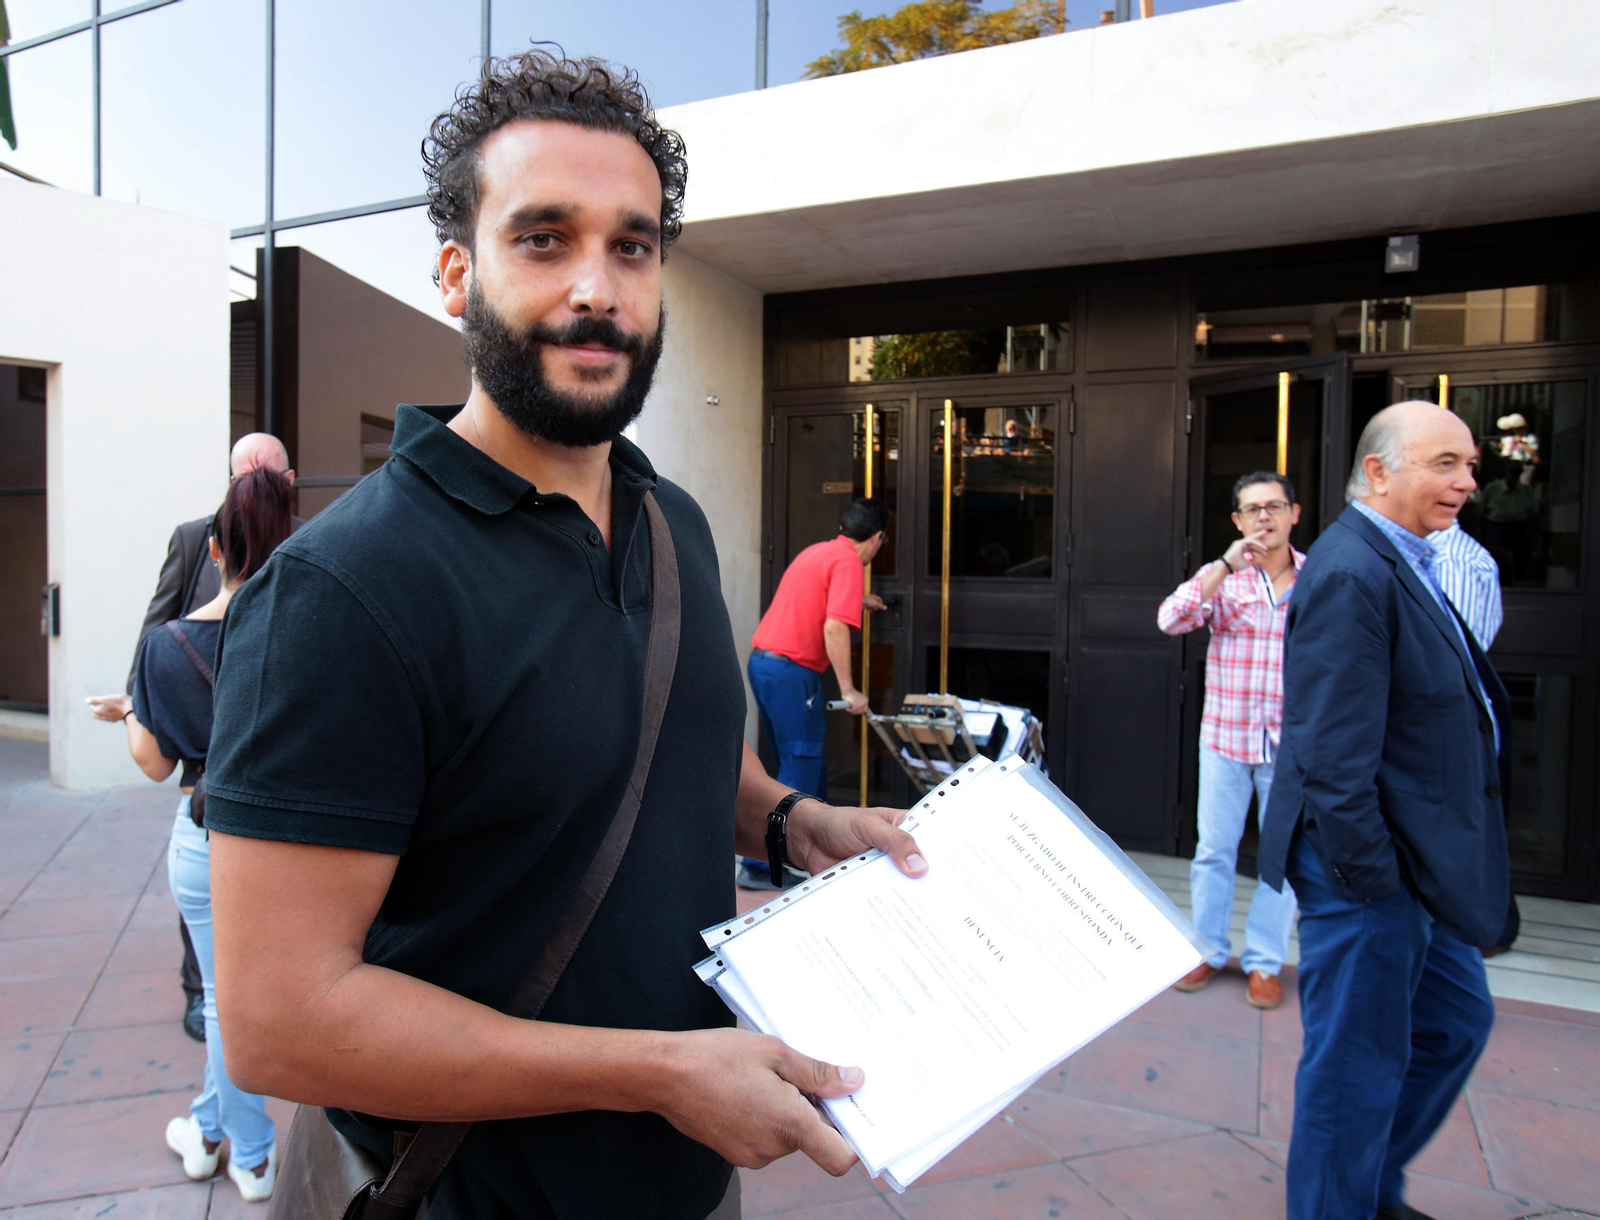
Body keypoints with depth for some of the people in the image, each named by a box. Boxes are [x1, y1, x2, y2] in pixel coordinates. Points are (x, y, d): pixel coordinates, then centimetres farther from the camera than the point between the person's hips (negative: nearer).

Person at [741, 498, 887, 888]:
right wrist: (848, 691, -18)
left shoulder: (819, 551, 19)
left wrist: (859, 599, 58)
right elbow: (834, 628, -21)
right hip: (791, 670, -10)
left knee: (806, 760, 20)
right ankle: (761, 866, -1)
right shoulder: (848, 562, -9)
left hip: (762, 661, 10)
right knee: (799, 768, -2)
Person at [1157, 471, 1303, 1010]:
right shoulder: (1222, 577, -1)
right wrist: (1226, 565, -23)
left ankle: (1264, 960, 22)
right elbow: (1171, 619, -17)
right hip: (1226, 737, 0)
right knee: (1213, 850, 8)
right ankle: (1208, 949, 24)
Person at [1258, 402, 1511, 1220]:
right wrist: (1369, 873, -21)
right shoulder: (1352, 575, -22)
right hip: (1374, 867, -11)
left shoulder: (1401, 563, 11)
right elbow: (1334, 752, -26)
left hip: (1420, 862, 11)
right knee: (1358, 1063, 5)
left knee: (1455, 1021, 25)